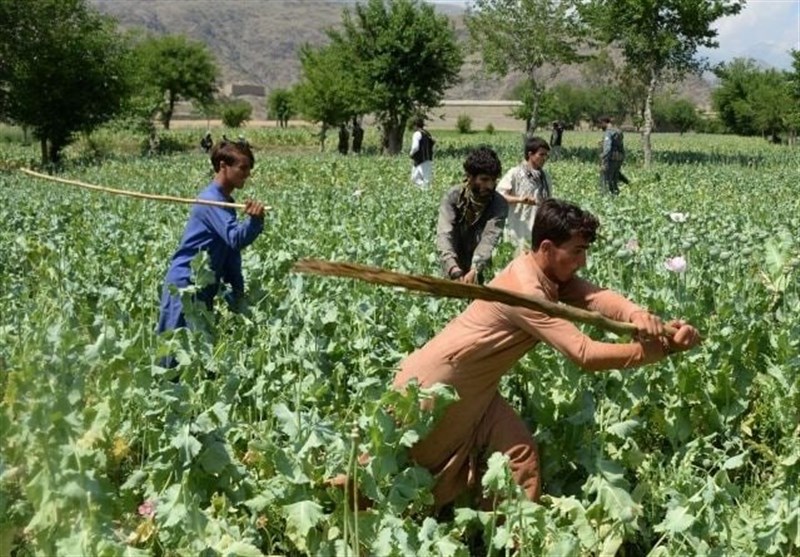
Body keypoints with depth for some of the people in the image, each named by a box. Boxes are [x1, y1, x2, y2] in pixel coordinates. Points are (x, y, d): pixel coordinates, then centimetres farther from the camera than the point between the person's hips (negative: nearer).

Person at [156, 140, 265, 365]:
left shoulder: (226, 202, 14)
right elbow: (236, 239, -29)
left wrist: (237, 293, 18)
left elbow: (231, 251, 19)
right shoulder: (212, 200, -16)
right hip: (185, 286, -10)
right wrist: (254, 220, -49)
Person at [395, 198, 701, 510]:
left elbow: (595, 298, -19)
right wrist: (664, 348, -31)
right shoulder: (525, 290, -30)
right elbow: (585, 355, -33)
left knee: (520, 453, 1)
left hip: (471, 388, 9)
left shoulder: (551, 273, -2)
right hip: (430, 387, -9)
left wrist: (637, 314, -41)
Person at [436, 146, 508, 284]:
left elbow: (489, 238, -28)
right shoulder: (452, 198, -14)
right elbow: (444, 234, -27)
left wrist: (475, 270, -47)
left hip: (484, 273, 0)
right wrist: (453, 269, -47)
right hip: (453, 274, 0)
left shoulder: (499, 204, -14)